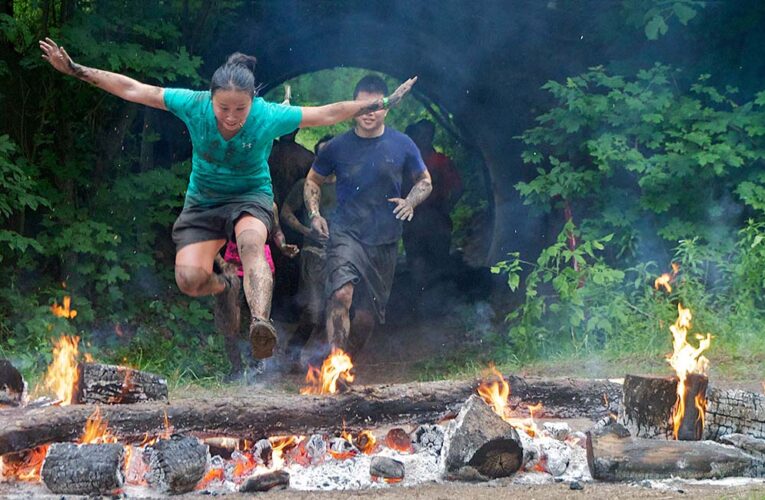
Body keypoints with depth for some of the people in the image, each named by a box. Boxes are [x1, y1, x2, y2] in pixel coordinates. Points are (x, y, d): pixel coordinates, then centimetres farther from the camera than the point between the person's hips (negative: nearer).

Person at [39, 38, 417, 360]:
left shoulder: (269, 116, -20)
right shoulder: (193, 105, -19)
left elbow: (328, 114, -10)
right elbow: (132, 89, -12)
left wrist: (383, 104, -9)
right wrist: (74, 70, -14)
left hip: (251, 197, -2)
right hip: (202, 202, 2)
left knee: (251, 242, -38)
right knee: (189, 280, -19)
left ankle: (261, 321, -57)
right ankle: (224, 285, 20)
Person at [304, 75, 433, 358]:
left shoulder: (402, 146, 4)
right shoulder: (338, 147, 3)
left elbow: (424, 181, 16)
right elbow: (313, 181, 17)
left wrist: (410, 202, -4)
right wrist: (314, 213, 0)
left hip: (385, 241, 2)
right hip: (346, 234, -2)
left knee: (367, 317, 7)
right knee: (341, 294, -28)